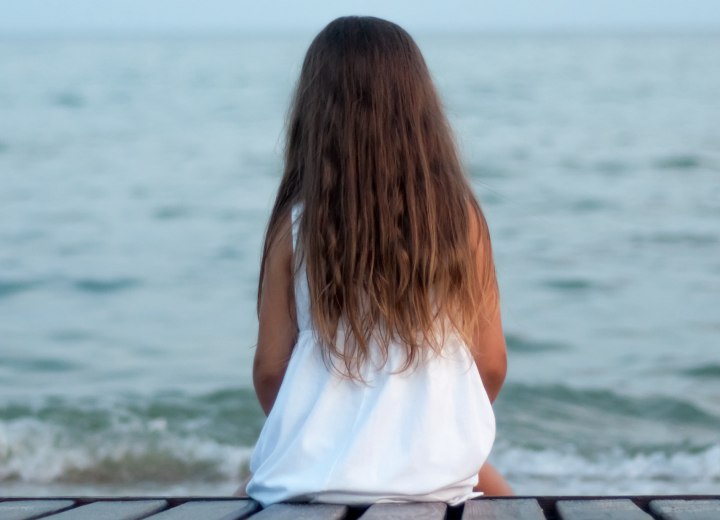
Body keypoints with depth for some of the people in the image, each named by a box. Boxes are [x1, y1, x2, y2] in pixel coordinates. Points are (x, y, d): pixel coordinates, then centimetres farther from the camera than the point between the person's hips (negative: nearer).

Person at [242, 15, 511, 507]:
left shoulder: (296, 227, -6)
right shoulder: (459, 217, -5)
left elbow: (269, 369, -2)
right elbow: (492, 363, 1)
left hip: (309, 479, 0)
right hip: (437, 478, 0)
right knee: (494, 491, 34)